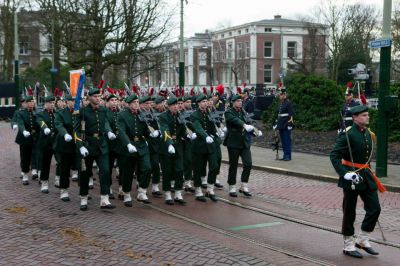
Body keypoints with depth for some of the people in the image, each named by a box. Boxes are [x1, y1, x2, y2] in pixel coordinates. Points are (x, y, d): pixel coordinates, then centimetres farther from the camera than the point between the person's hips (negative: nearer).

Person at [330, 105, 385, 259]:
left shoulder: (368, 133, 8)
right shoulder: (348, 134, -15)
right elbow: (334, 155, -18)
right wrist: (344, 173, -26)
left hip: (366, 177, 7)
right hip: (352, 177, -7)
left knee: (375, 209, 4)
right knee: (349, 213, 5)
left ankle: (362, 240, 20)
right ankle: (349, 246, 18)